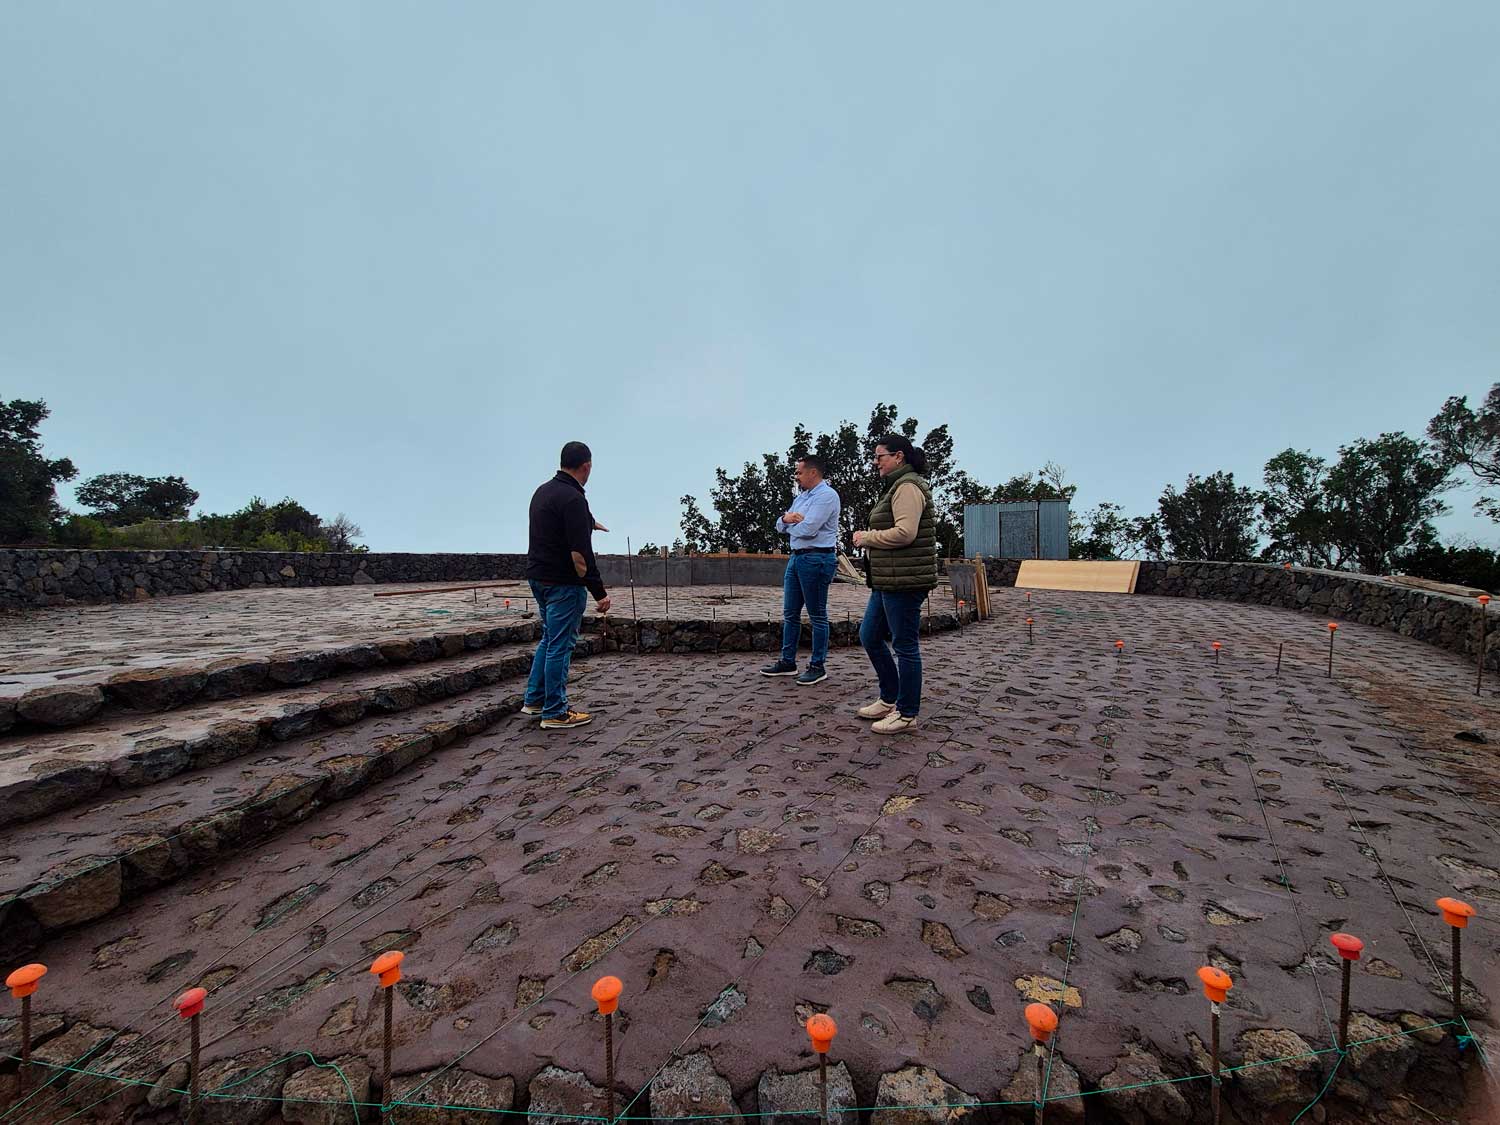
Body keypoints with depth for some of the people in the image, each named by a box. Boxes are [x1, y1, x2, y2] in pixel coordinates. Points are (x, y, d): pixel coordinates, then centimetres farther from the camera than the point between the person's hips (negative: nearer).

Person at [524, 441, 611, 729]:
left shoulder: (543, 491, 11)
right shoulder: (573, 499, -20)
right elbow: (580, 554, -25)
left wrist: (589, 523, 51)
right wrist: (600, 592, -20)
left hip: (538, 576, 10)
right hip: (563, 583, -10)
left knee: (550, 639, 21)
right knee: (560, 645, -1)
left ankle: (534, 700, 28)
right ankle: (555, 713, 9)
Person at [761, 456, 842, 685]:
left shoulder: (826, 495, -10)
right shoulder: (801, 496, 18)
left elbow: (808, 529, -21)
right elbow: (780, 526, 15)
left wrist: (789, 525, -1)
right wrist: (786, 518, -8)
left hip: (817, 559, -9)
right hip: (796, 557, 9)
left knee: (817, 616, 0)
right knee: (790, 613, 12)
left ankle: (818, 666, 10)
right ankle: (788, 662, 22)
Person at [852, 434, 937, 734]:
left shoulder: (907, 486, -12)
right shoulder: (897, 486, 20)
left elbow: (905, 532, -24)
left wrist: (865, 537, -12)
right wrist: (869, 540, 9)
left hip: (904, 581, -11)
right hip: (887, 581, 11)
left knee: (904, 646, 1)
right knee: (869, 636, 16)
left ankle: (907, 714, 15)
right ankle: (890, 699, 29)